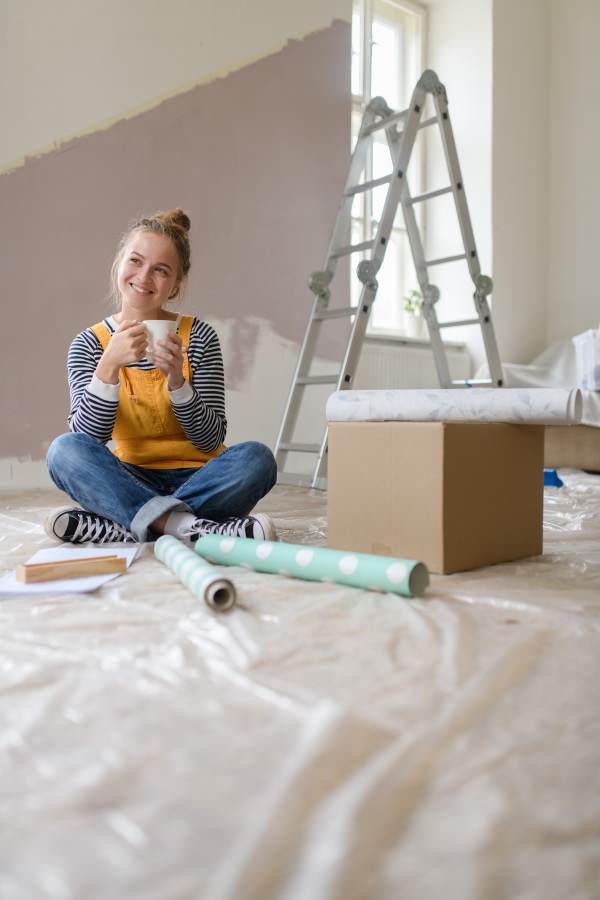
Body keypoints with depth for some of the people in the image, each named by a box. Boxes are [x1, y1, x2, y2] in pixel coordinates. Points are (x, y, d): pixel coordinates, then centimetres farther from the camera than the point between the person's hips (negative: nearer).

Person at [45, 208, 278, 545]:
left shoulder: (199, 337, -3)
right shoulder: (90, 345, 1)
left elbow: (212, 441, -8)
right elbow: (87, 438, -13)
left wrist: (177, 380, -23)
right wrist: (110, 364, -25)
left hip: (196, 479, 0)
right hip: (133, 480, 1)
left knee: (256, 458, -29)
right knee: (65, 450, -25)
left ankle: (120, 525, -27)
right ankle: (190, 526, -34)